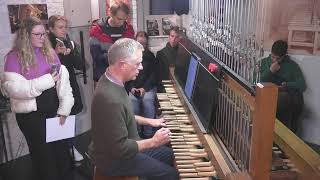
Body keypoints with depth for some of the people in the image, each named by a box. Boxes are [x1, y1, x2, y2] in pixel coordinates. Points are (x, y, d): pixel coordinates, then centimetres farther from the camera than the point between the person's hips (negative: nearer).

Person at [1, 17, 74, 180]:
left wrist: (64, 109, -10)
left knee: (62, 150, 15)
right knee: (43, 155, 9)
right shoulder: (14, 57, -8)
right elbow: (14, 88, -19)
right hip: (31, 115, -4)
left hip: (54, 110, 4)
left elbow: (63, 80, -1)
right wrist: (47, 80, -23)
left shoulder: (50, 52, 4)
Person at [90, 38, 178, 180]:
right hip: (114, 160, -9)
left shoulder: (110, 80, -4)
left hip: (118, 146, 9)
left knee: (168, 153, 18)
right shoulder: (111, 99, -36)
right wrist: (153, 142, -20)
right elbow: (121, 149, -30)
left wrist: (148, 121, 15)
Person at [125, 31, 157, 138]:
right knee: (132, 100, -26)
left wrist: (144, 88, -10)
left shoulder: (150, 56, 9)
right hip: (133, 87, 1)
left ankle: (148, 133, -16)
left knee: (147, 100, -27)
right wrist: (131, 88, -8)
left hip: (148, 87, 0)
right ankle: (137, 132, -13)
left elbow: (153, 74, 3)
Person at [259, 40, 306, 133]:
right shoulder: (265, 61, 13)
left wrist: (285, 85, -14)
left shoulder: (292, 65, 7)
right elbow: (260, 82, 4)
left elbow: (302, 85, 0)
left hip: (288, 96, -1)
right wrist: (270, 70, -8)